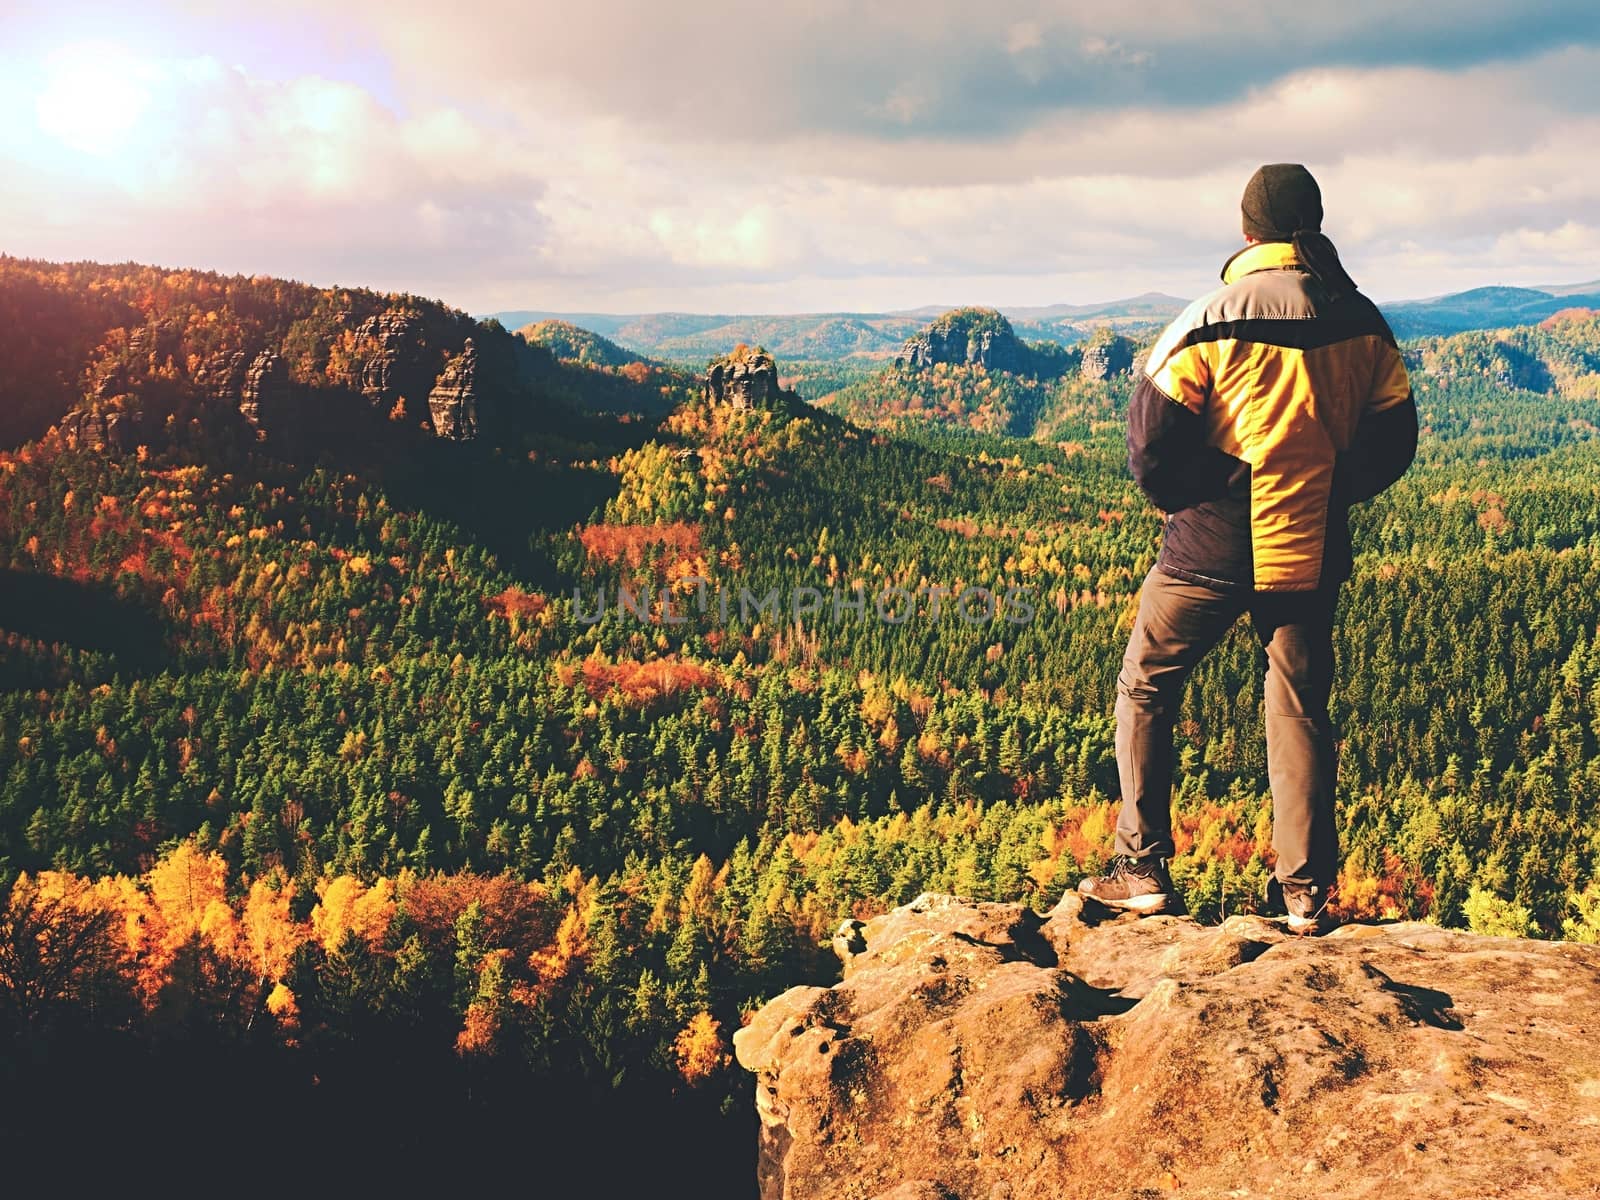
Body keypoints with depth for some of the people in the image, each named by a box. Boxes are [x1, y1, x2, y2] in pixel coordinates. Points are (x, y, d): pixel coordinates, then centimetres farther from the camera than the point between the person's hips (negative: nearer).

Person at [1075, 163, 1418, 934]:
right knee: (1300, 711, 12)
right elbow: (1393, 441, 8)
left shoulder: (1213, 323, -12)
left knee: (1145, 690, 12)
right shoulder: (1361, 323, 2)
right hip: (1309, 552, 4)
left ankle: (1142, 870, 12)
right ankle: (1306, 892, 15)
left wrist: (1175, 502, 8)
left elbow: (1150, 440, -11)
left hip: (1210, 550, -4)